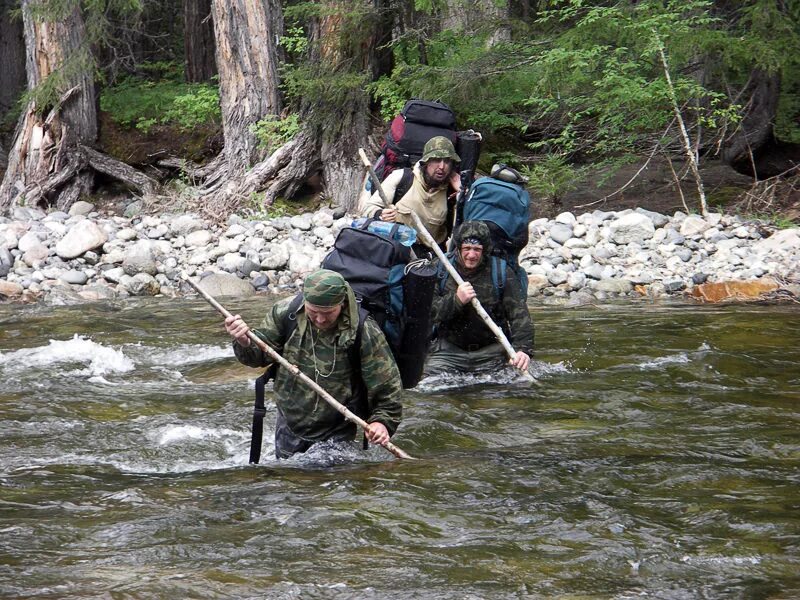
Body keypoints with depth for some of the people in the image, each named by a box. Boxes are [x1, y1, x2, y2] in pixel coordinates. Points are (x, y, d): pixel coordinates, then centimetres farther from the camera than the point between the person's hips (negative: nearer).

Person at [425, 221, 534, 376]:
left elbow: (519, 313, -12)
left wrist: (523, 349, -27)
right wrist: (456, 300, -25)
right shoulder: (440, 269, -2)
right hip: (450, 349, 1)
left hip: (492, 350, 0)